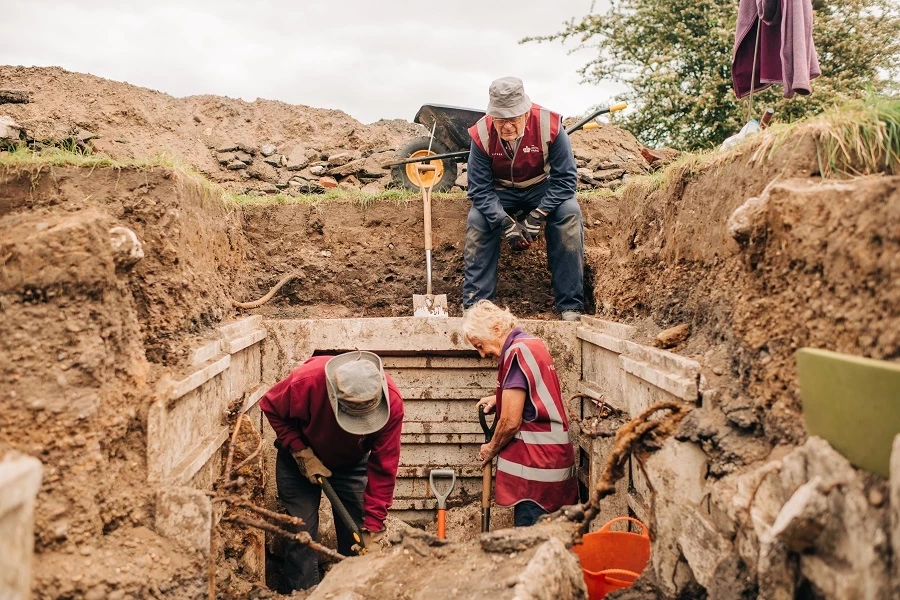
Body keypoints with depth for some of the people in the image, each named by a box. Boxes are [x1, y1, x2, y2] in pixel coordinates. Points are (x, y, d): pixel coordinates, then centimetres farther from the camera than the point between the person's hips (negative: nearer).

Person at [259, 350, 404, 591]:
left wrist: (372, 531, -28)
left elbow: (383, 469, -27)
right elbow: (271, 407, -16)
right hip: (300, 458, -1)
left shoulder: (392, 402, -34)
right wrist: (302, 454, -24)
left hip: (352, 462, 1)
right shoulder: (306, 381, -39)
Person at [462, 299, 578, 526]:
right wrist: (498, 399, 17)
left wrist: (490, 449, 0)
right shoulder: (533, 344, 14)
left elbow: (511, 421, -18)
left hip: (535, 464, -10)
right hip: (554, 456, 10)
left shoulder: (516, 353, -16)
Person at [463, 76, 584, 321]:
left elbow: (565, 178, -23)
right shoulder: (482, 134, -23)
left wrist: (536, 218, -31)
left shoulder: (549, 126, -27)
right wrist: (506, 223, -33)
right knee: (477, 219, -27)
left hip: (543, 187, -1)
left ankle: (570, 306, -23)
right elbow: (479, 189, -20)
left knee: (569, 213, -29)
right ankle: (474, 304, -19)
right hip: (501, 191, 1)